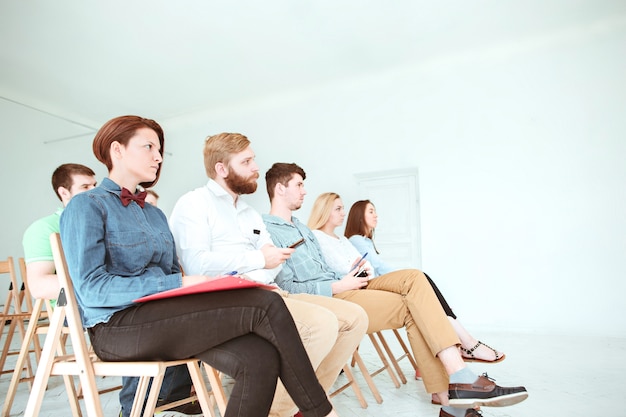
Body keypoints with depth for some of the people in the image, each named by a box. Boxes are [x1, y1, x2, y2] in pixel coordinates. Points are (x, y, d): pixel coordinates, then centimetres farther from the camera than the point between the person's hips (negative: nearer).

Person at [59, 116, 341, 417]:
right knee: (266, 305, -22)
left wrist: (205, 285, -6)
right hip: (117, 326, -6)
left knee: (260, 359, -23)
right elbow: (91, 288, -13)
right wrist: (179, 284, -19)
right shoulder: (86, 206, -2)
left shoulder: (155, 215, 21)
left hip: (160, 318, 7)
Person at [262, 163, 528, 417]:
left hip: (337, 288, 9)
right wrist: (338, 286, -15)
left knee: (413, 278, -9)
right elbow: (286, 287, -16)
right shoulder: (268, 232, -8)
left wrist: (349, 275, 5)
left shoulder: (300, 226, 24)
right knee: (412, 307, -16)